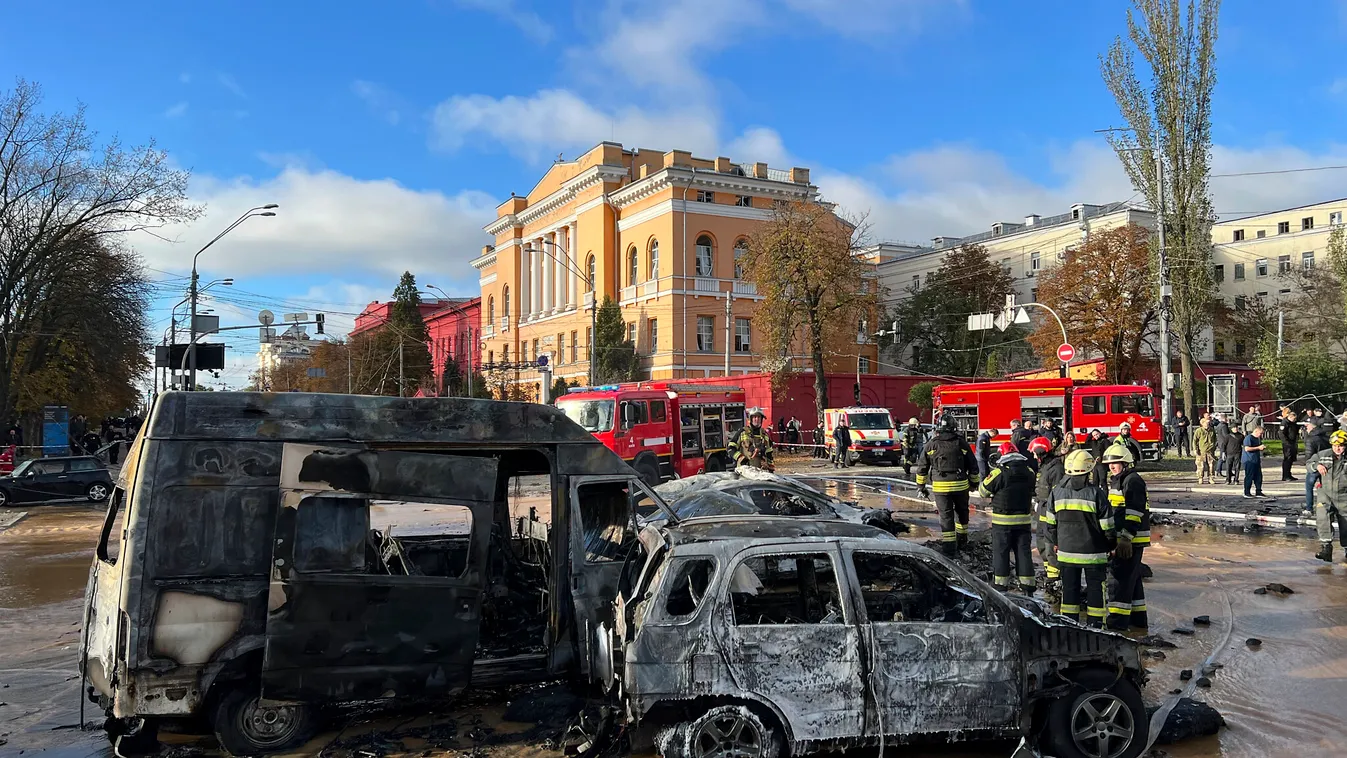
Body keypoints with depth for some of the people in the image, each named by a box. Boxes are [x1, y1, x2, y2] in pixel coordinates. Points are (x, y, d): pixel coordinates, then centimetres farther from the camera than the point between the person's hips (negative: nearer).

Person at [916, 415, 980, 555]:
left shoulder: (931, 444, 1)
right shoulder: (961, 443, 0)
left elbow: (922, 467, 4)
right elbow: (973, 465, 5)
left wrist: (921, 486, 12)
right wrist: (974, 482, 18)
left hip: (940, 486, -1)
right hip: (960, 484, 1)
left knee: (946, 515, 3)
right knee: (961, 511, 22)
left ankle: (948, 545, -1)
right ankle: (961, 538, 33)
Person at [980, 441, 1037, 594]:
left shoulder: (999, 473, -15)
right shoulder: (1029, 472, 0)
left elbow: (983, 490, -5)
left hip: (1002, 521, -4)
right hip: (1024, 520, 4)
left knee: (1000, 552, 6)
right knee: (1023, 551, 10)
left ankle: (1000, 584, 8)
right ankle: (1027, 585, 14)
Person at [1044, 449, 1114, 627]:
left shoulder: (1056, 492, -2)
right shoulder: (1095, 493, -13)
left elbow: (1051, 522, 7)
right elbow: (1107, 524, -9)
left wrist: (1054, 543, 20)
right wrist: (1111, 545, 7)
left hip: (1066, 550, 3)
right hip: (1093, 552, -3)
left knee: (1069, 587, 12)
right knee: (1095, 587, 9)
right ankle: (1094, 625, 13)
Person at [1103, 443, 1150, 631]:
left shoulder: (1133, 481, -14)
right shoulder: (1117, 481, 18)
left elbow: (1134, 512, -21)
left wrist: (1126, 538, -24)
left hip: (1131, 540, -11)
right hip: (1121, 539, 11)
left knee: (1119, 579, -10)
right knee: (1132, 579, 16)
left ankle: (1118, 620, -8)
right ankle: (1138, 618, 25)